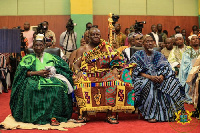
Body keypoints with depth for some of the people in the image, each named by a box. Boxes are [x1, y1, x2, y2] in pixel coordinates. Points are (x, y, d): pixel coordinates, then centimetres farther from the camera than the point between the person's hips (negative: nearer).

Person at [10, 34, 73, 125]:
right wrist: (37, 73, -11)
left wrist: (53, 72, -9)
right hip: (34, 79, -1)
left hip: (51, 78, 1)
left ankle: (53, 116, -33)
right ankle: (35, 117, -32)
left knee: (57, 88, -33)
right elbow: (22, 72, 1)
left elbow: (62, 69, 13)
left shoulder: (51, 57, 20)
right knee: (31, 88, -37)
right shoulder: (28, 58, 16)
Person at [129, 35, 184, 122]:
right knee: (148, 85, -37)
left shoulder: (159, 55, 16)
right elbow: (136, 71, -7)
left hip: (158, 78, 3)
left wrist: (161, 76, -19)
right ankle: (151, 115, -32)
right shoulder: (138, 55, 5)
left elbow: (165, 68, 4)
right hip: (143, 79, -3)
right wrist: (150, 77, -21)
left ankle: (172, 112, -18)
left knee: (172, 82, -22)